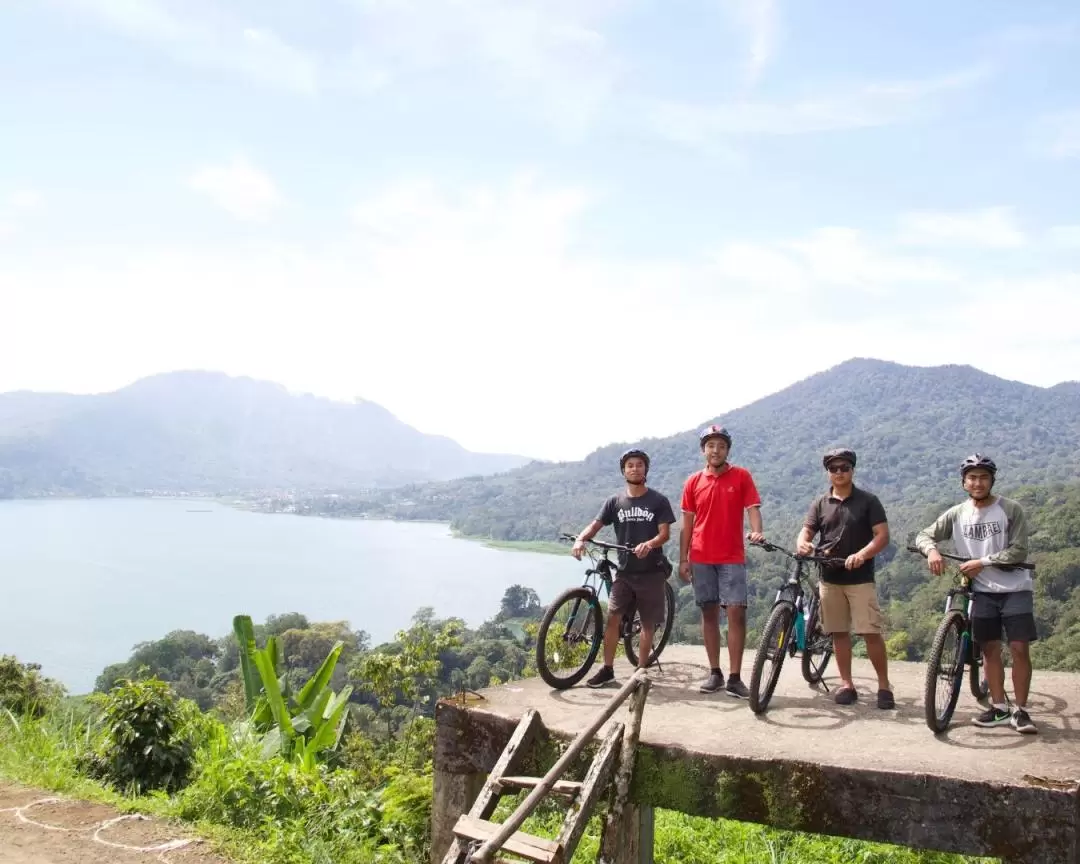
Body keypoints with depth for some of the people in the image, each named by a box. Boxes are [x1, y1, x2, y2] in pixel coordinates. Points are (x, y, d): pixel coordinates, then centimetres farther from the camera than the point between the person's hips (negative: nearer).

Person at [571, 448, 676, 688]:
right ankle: (607, 670, 3)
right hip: (624, 571, 2)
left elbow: (665, 533, -9)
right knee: (612, 617, -7)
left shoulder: (658, 501, -3)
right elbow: (596, 525, -1)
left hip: (650, 571, -1)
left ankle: (640, 672, 15)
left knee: (647, 624, 4)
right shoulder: (615, 501, 4)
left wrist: (648, 544, -30)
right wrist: (580, 540, -22)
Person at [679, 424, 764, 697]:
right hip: (701, 559, 2)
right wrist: (683, 558, 4)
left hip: (732, 558, -2)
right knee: (709, 613, 8)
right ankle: (715, 673, 16)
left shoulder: (741, 476, 1)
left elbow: (753, 508, -7)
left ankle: (735, 677, -4)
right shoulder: (693, 481, 6)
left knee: (737, 613, -8)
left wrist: (757, 532, -28)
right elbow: (687, 522, 8)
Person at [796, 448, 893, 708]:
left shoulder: (868, 501, 0)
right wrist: (803, 544, -23)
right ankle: (846, 684, 15)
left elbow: (882, 536, -5)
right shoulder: (820, 503, 9)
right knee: (839, 632, 7)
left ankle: (884, 685, 5)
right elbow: (806, 532, 2)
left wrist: (861, 555, -23)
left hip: (861, 578, -3)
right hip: (830, 578, 3)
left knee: (871, 633, -6)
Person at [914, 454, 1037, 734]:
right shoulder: (957, 514, -1)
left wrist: (982, 562, -20)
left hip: (1015, 589, -3)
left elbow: (1018, 551, -13)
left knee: (1019, 648, -5)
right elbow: (924, 535, -2)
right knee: (990, 648, 7)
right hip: (983, 591, 3)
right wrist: (932, 550, -24)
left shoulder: (1011, 510, -9)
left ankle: (1021, 711, 6)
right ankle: (999, 707, 18)